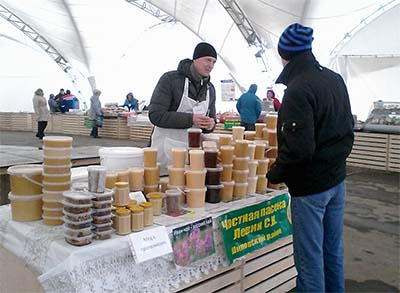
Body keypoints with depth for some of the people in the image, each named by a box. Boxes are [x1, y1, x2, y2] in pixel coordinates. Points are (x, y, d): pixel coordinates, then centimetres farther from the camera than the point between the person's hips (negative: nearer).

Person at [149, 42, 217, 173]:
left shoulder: (210, 88, 10)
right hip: (166, 148, -5)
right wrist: (190, 119, -24)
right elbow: (155, 115, -16)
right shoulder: (170, 79, -9)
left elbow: (211, 118, 19)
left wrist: (210, 125, -6)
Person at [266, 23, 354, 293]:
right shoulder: (336, 79, 7)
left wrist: (274, 174, -12)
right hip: (337, 179, 9)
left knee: (310, 255, 4)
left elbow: (299, 148, -26)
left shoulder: (298, 89, -21)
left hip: (310, 186, -9)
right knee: (333, 248, 20)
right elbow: (347, 129, 15)